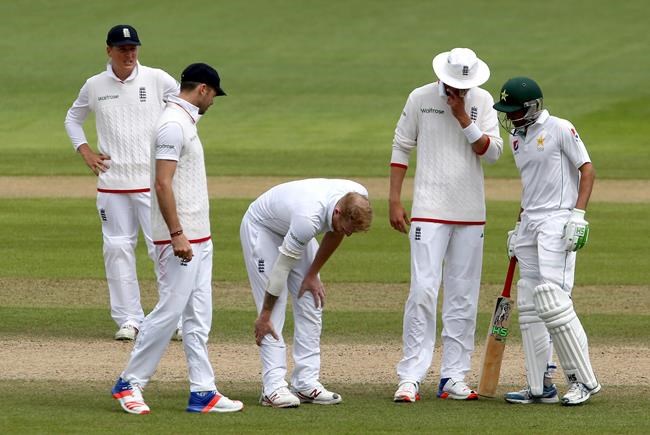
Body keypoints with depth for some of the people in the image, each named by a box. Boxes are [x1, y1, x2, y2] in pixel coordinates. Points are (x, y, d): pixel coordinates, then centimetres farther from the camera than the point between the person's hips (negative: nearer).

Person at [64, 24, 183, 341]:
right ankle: (128, 319, 8)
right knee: (117, 248, 1)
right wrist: (85, 152, 8)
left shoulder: (157, 80, -1)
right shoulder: (94, 86, 6)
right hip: (112, 181, 3)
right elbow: (73, 119, 22)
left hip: (152, 180, -3)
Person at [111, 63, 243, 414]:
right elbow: (163, 183, -21)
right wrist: (177, 234, -24)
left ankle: (203, 392, 8)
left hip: (198, 237, 10)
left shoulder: (185, 122, 16)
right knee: (169, 311, -7)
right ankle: (129, 383, 2)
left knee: (198, 317, 8)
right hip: (179, 238, -10)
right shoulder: (173, 124, -15)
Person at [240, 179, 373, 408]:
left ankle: (306, 383, 2)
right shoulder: (309, 218, -43)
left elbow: (334, 233, -2)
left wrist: (312, 275, -1)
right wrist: (265, 314, -23)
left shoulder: (358, 198, -24)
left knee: (312, 303, 0)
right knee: (274, 312, -15)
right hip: (261, 226, -7)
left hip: (291, 226, 7)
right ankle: (274, 387, -18)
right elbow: (283, 266, -32)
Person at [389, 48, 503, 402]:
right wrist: (394, 201, -1)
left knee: (463, 298, 4)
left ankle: (453, 378, 9)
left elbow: (493, 153, -4)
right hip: (429, 211, -3)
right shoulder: (420, 99, -1)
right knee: (423, 291, -12)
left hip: (471, 213, 3)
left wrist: (463, 118, -14)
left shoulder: (483, 102, 4)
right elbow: (401, 148, 4)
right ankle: (410, 377, -11)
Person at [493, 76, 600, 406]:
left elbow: (587, 170, -9)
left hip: (557, 223, -9)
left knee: (552, 300, -17)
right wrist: (519, 227, 20)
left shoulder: (560, 129, -8)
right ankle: (540, 387, 9)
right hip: (530, 225, 9)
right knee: (529, 305, 6)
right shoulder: (517, 138, 15)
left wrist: (578, 215, -18)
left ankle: (584, 379, -11)